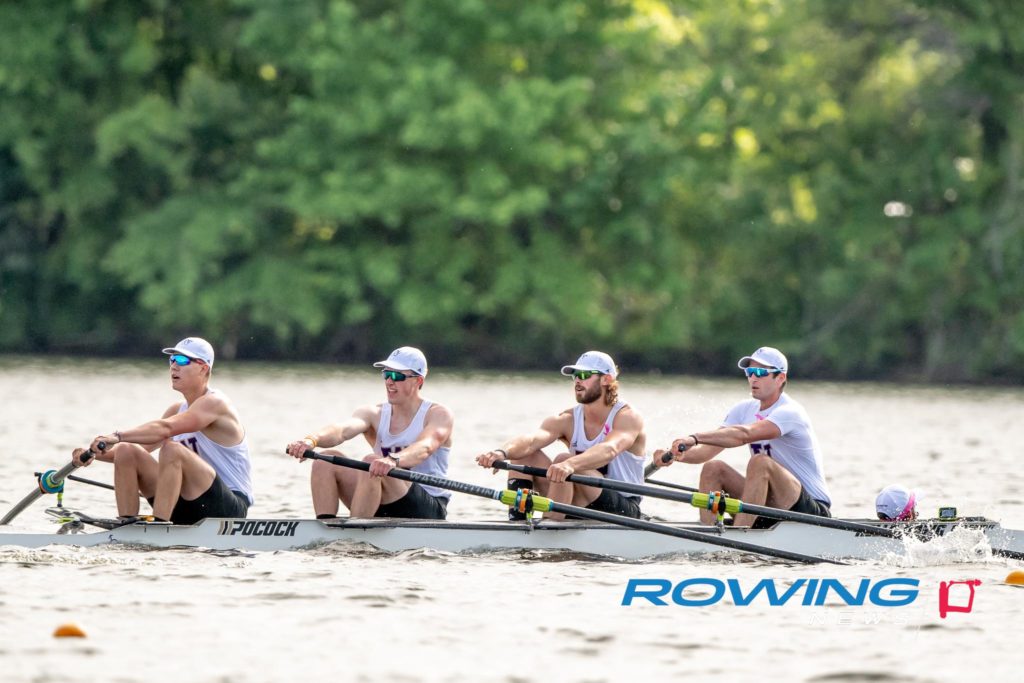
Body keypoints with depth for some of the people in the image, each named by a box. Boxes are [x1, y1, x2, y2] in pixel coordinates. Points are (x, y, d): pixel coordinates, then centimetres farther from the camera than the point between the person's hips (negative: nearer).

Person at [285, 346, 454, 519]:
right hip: (383, 510, 5)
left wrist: (393, 461, -49)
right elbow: (343, 430, -13)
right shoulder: (375, 414, 9)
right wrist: (312, 440, -36)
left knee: (371, 462, -30)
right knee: (326, 461, -10)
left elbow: (425, 447, -26)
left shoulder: (438, 414, -4)